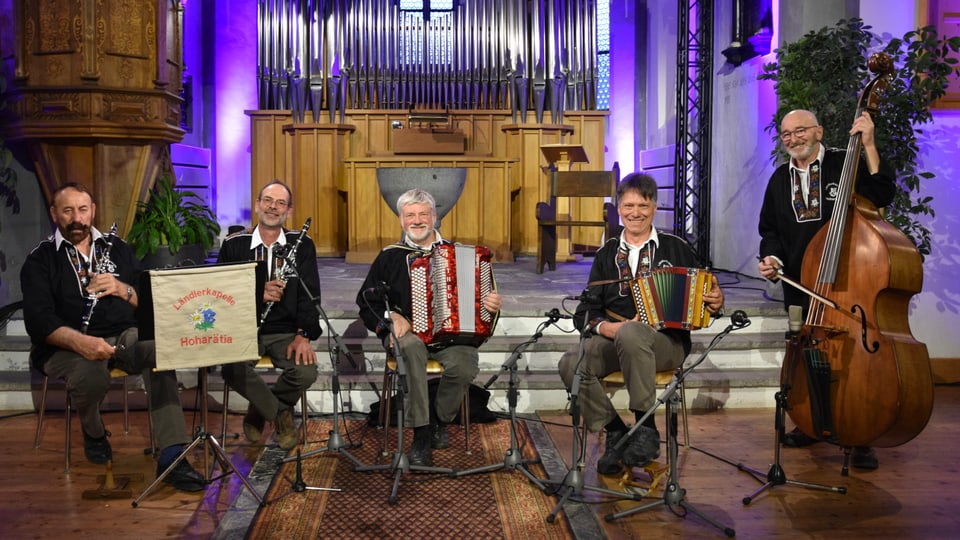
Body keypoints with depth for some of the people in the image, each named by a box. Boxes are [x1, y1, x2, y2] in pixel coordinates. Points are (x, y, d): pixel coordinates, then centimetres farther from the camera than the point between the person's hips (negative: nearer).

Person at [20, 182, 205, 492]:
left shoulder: (117, 249, 17)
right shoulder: (41, 260, 5)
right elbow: (39, 319, -11)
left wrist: (123, 290, -9)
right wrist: (80, 341, -30)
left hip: (126, 336, 3)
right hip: (66, 344, -2)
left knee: (161, 352, -31)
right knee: (91, 377, -37)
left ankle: (172, 456, -34)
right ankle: (93, 431, 1)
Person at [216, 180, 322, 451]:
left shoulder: (302, 245, 5)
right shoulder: (234, 245, 5)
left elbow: (309, 294, -1)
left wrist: (303, 335, -16)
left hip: (285, 331, 0)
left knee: (306, 371, -28)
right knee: (233, 369, -32)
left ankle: (259, 410, 5)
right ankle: (281, 413, -3)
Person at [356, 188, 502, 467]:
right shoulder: (390, 256, 12)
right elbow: (367, 300, 10)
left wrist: (492, 305, -9)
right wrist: (391, 316, -9)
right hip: (405, 332, -1)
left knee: (467, 362, -32)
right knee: (411, 347, -37)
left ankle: (439, 419, -1)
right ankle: (421, 433, -26)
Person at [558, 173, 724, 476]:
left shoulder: (676, 248, 11)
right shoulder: (607, 255, 16)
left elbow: (700, 293, 14)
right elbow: (584, 312, 9)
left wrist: (716, 302, -10)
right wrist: (609, 327, -13)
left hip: (667, 342, -3)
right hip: (613, 339, 3)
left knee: (631, 334, -38)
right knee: (571, 364, -27)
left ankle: (647, 430, -23)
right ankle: (616, 433, -7)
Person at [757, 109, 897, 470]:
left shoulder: (846, 164, -3)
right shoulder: (780, 180, 12)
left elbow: (882, 196, -18)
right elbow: (770, 230, 19)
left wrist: (868, 146, -22)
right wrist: (771, 257, 0)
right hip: (799, 284, 5)